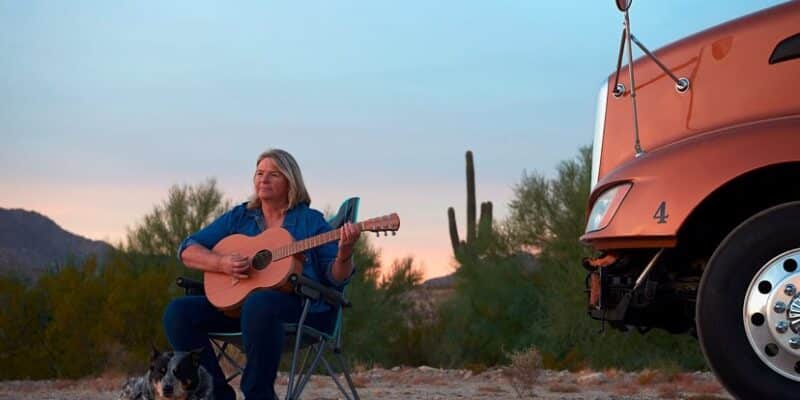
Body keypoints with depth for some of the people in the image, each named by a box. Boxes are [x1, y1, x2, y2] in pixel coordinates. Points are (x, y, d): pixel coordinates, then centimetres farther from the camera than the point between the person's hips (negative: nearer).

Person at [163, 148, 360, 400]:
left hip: (302, 307, -5)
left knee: (258, 303, -39)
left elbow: (336, 278, 1)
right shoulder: (239, 217, 16)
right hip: (235, 301, 5)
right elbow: (187, 250, 10)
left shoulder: (310, 221, 7)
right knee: (178, 311, -17)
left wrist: (344, 253, -22)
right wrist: (222, 263, -9)